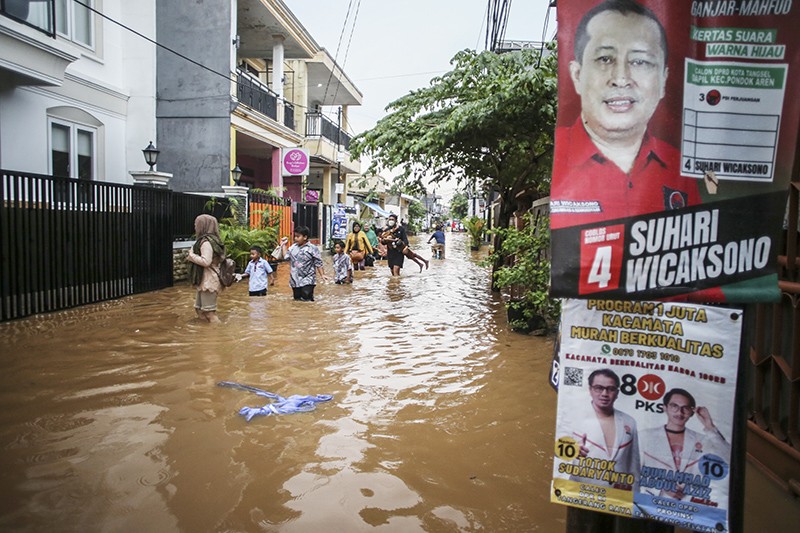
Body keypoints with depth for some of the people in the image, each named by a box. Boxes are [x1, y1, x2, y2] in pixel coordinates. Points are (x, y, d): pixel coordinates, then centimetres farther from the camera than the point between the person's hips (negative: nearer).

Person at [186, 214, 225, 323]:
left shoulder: (206, 242, -17)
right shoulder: (211, 239, 11)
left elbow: (206, 261, -25)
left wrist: (191, 255, -11)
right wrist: (193, 256, 7)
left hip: (208, 281, -10)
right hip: (205, 280, 10)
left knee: (209, 312, -3)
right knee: (199, 309, 17)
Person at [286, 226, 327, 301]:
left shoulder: (312, 248, -7)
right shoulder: (292, 247, 8)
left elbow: (318, 263, -5)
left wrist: (322, 275, -10)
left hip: (307, 281, -5)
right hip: (295, 281, 5)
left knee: (307, 301, -9)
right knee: (297, 300, 12)